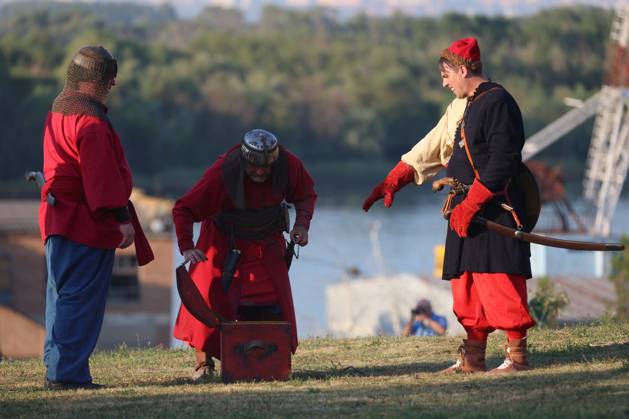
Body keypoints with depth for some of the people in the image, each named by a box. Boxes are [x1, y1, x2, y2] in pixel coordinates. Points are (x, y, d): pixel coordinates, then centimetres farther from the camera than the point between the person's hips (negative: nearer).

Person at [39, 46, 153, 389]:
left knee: (62, 296, 13)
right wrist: (121, 217, -19)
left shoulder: (58, 110, 16)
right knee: (81, 299, -8)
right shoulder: (89, 119, -16)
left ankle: (56, 371, 16)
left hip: (58, 216, 10)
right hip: (87, 223, -10)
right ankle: (67, 372, -9)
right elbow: (102, 174, -21)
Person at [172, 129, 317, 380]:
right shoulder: (222, 173, -32)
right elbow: (183, 209, -27)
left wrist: (302, 223, -18)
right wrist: (186, 246, -40)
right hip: (223, 241, -3)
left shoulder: (288, 165, -21)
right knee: (210, 295, -12)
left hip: (266, 244, 3)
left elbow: (306, 195, 1)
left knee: (273, 303, -3)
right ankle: (204, 361, 0)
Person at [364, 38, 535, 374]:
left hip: (495, 212, -10)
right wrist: (391, 183, 22)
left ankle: (517, 355, -6)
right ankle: (473, 357, 16)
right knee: (467, 287, 11)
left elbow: (502, 162, -20)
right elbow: (429, 151, 24)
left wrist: (469, 205, -21)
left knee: (499, 283, -11)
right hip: (468, 214, 10)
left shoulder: (497, 103, -12)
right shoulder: (467, 107, 19)